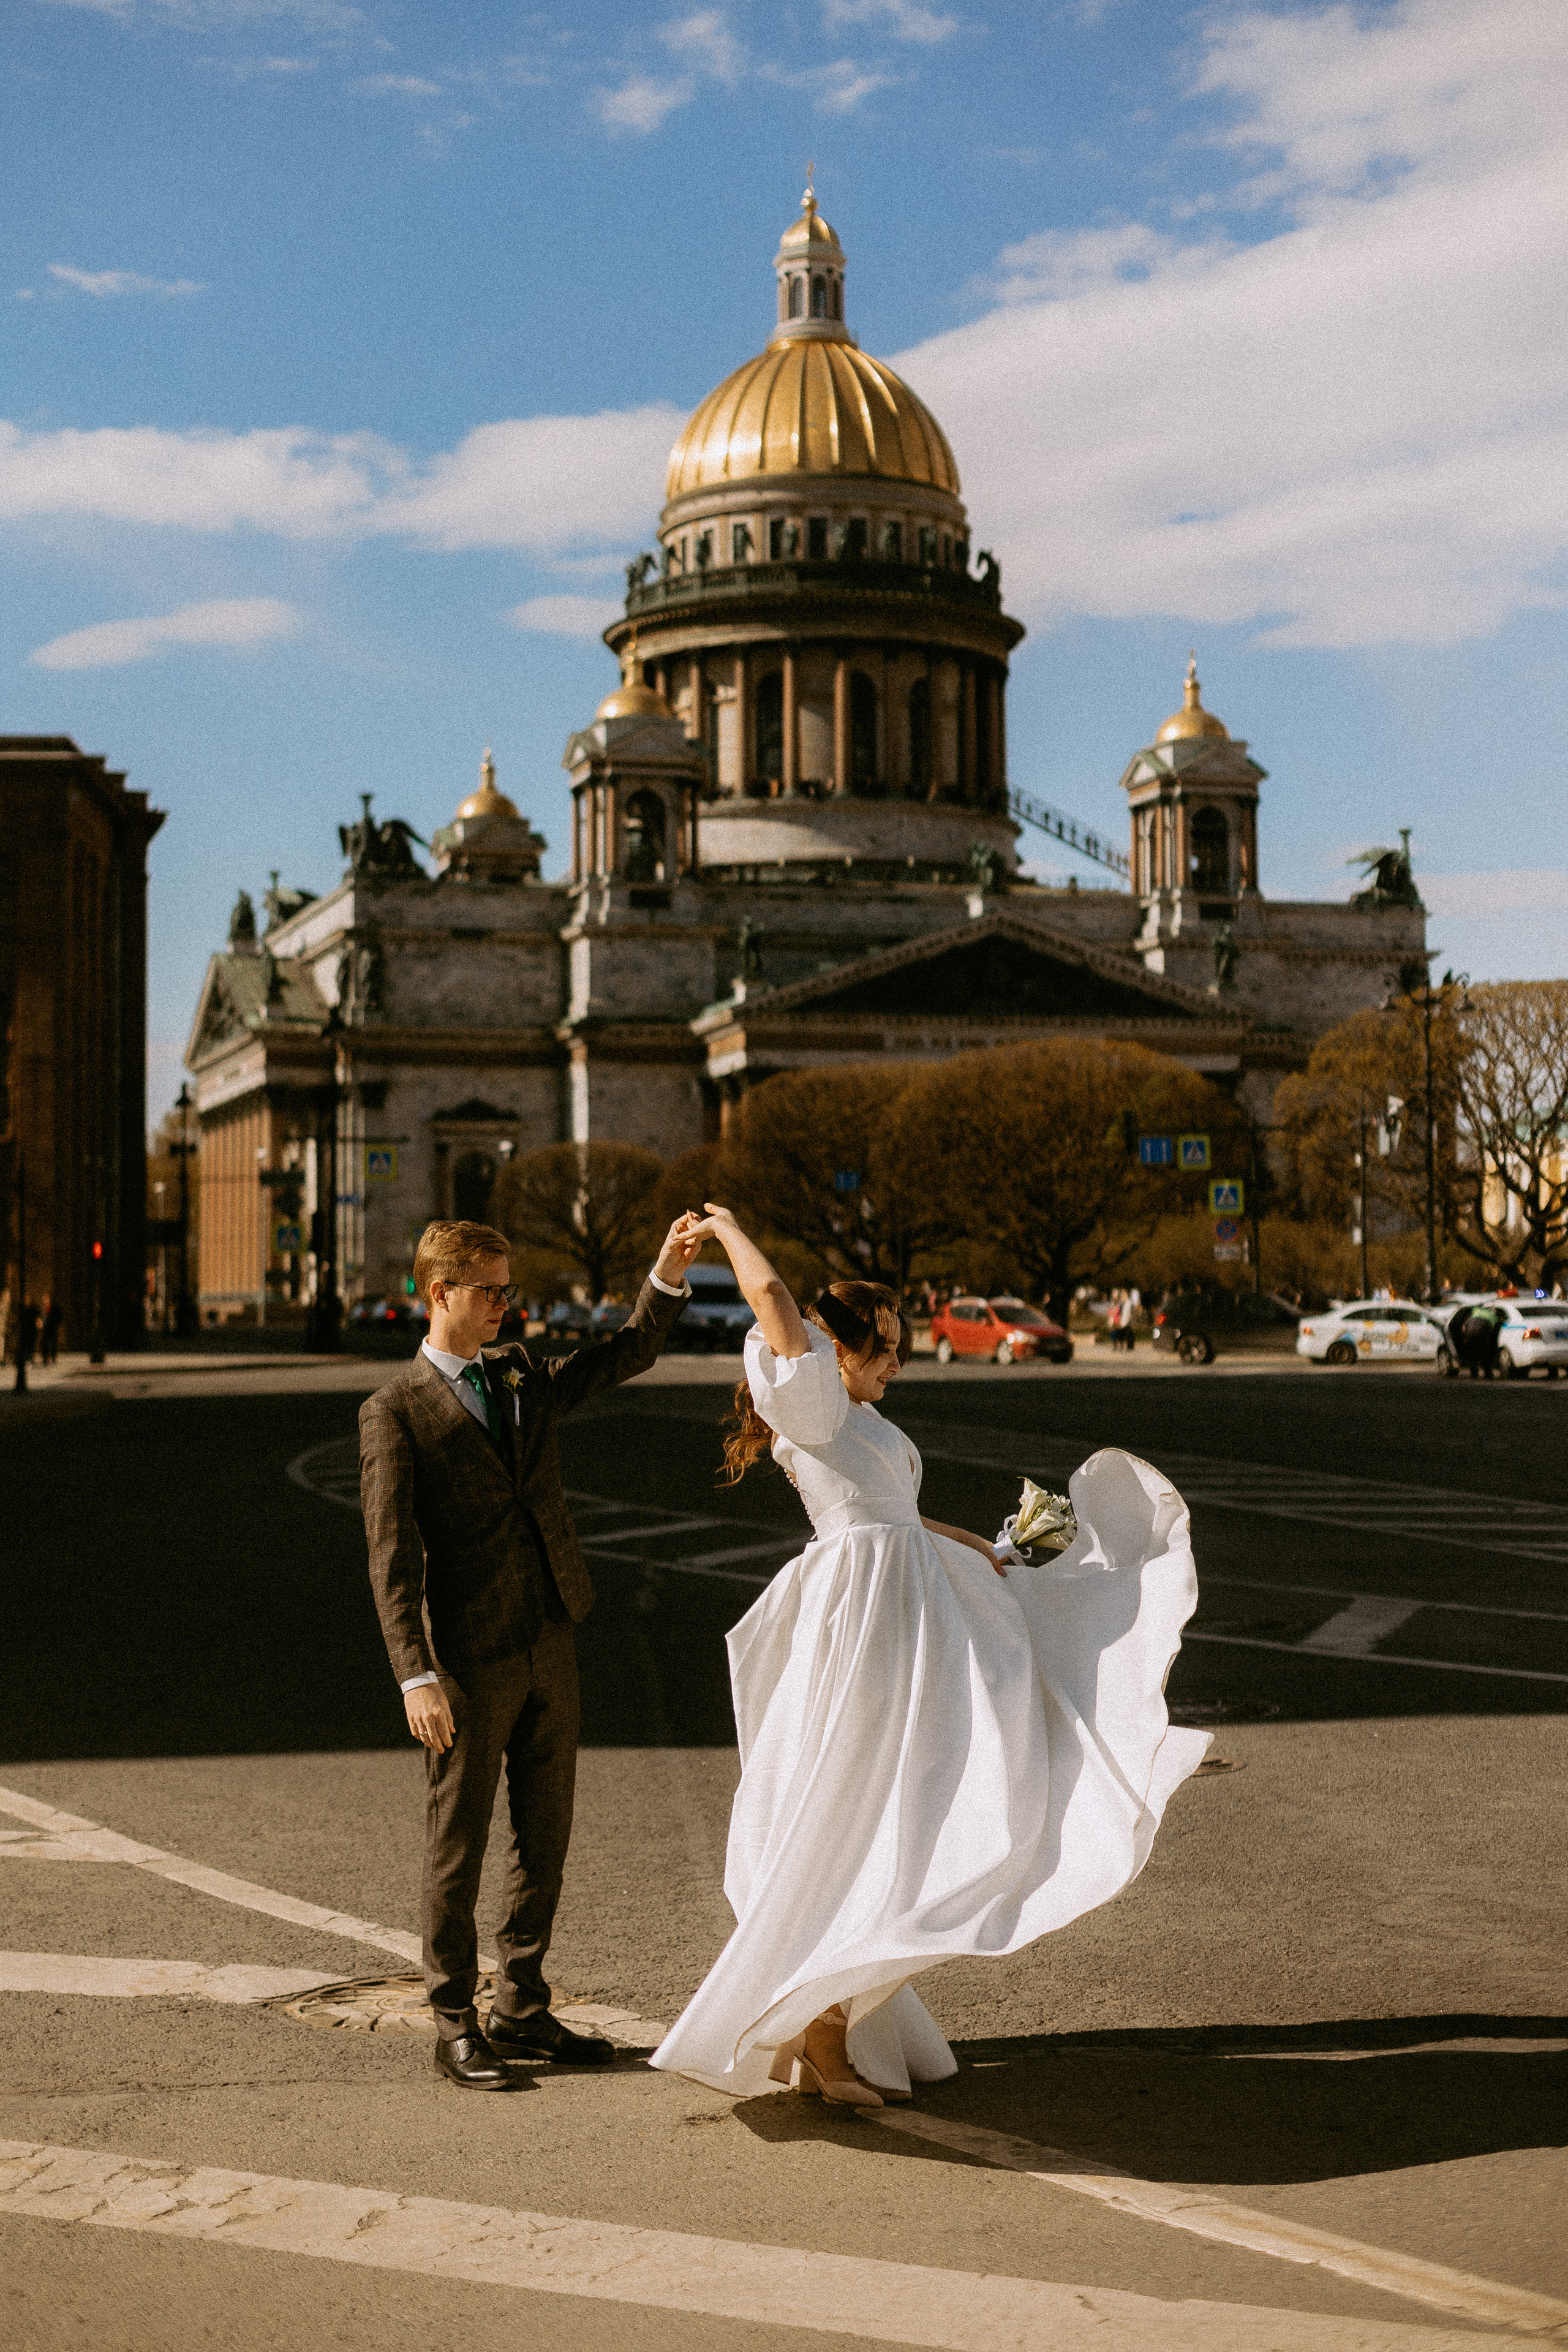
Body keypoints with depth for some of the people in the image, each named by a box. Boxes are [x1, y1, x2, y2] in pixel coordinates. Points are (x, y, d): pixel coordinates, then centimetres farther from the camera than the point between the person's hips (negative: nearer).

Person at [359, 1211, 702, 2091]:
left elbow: (626, 1356, 12)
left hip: (550, 1648, 6)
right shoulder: (395, 1412, -6)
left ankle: (524, 2011, 24)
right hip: (470, 1662, -6)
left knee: (544, 1837, 12)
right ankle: (456, 2025, 16)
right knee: (459, 1846, 4)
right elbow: (393, 1557, -11)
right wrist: (417, 1674, -19)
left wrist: (669, 1277, -6)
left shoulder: (522, 1376, 12)